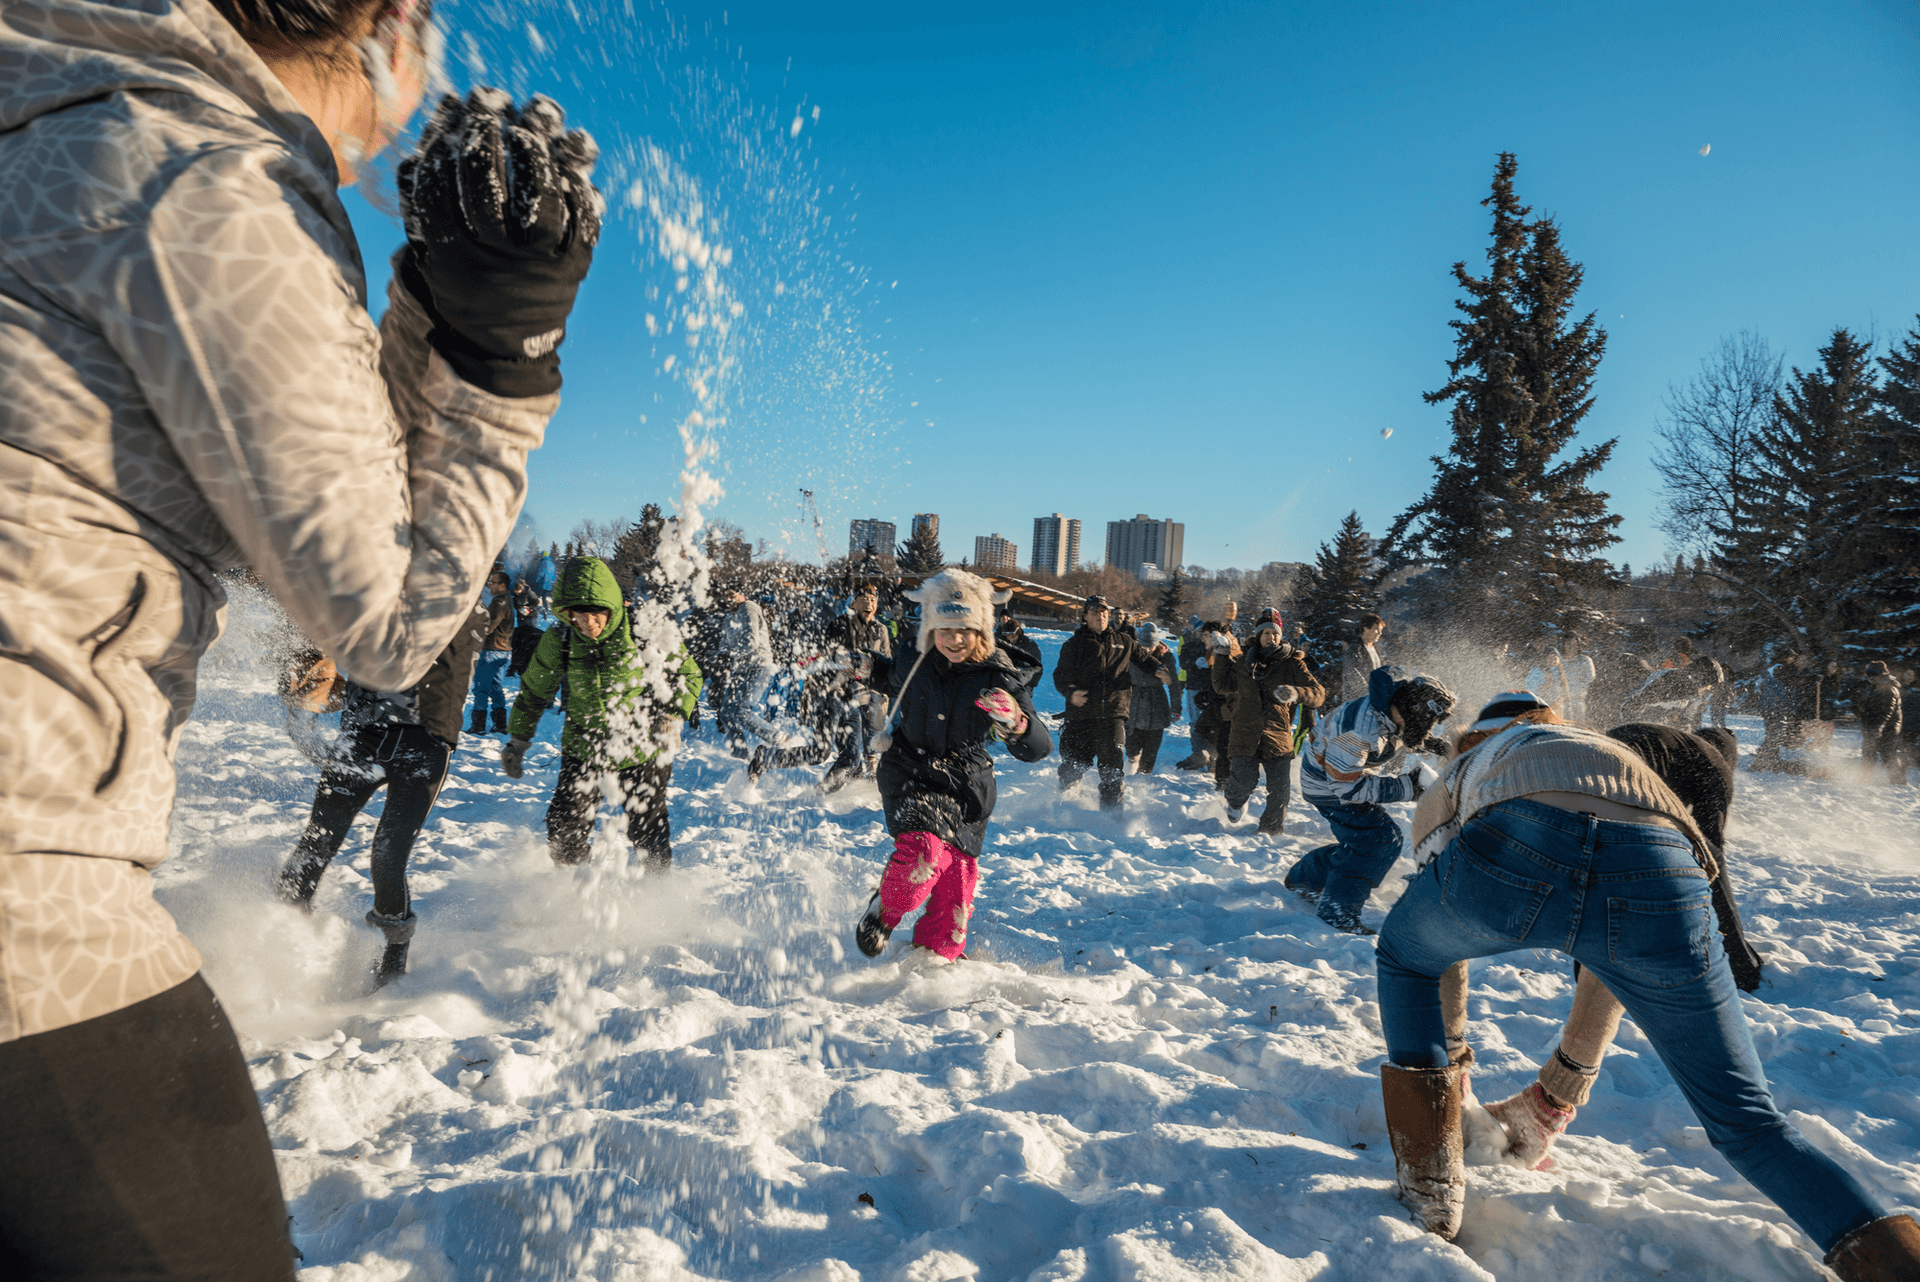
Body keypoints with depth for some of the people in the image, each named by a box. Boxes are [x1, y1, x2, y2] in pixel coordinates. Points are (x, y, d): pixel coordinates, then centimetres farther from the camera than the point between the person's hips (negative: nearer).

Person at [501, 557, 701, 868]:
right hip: (582, 752, 2)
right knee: (564, 834, -3)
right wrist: (517, 741, 14)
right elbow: (534, 691, 7)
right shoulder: (559, 640, -11)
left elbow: (687, 673, -2)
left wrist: (672, 715, -16)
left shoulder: (649, 630, -17)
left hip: (643, 753, -2)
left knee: (649, 835, 7)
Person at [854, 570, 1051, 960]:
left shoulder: (998, 676, -15)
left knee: (957, 883, 8)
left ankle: (935, 958, 35)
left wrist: (1017, 723, -41)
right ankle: (884, 911, 4)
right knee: (922, 849, -27)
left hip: (966, 786, 1)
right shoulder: (913, 663, -10)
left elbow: (1038, 748, -23)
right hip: (911, 777, -1)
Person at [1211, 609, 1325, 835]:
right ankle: (1235, 802, 26)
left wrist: (1296, 693, -22)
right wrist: (1221, 656, 12)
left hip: (1278, 736, 0)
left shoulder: (1292, 664, 6)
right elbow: (1223, 687, 20)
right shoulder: (1244, 663, 12)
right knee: (1244, 780, -11)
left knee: (1280, 789, -3)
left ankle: (1271, 829, 21)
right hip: (1245, 733, 0)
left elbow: (1318, 694, 0)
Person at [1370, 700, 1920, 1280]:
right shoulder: (1615, 750, 47)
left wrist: (1447, 1052, 58)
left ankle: (1430, 1187, 28)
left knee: (1402, 956, 32)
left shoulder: (1464, 770, 41)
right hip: (1657, 877, 3)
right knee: (1745, 1119, 25)